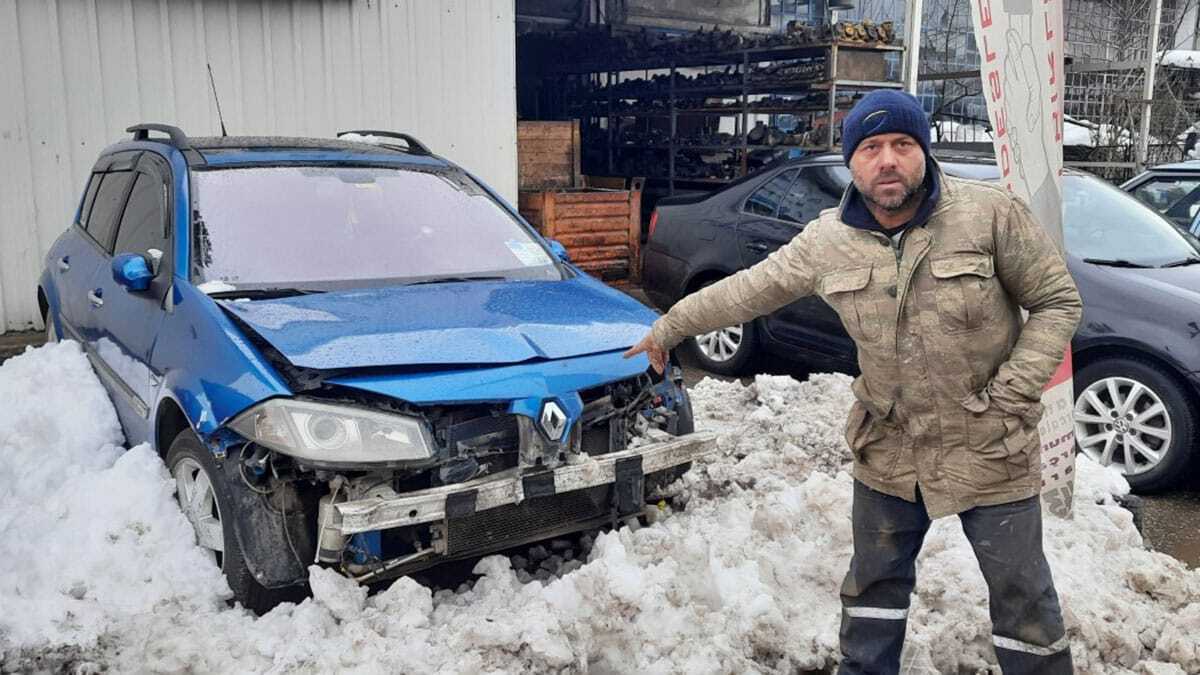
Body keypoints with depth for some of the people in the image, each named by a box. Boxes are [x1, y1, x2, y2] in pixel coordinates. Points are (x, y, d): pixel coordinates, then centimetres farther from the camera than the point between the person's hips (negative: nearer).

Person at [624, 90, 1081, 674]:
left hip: (991, 452, -3)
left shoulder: (991, 213, -15)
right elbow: (746, 291, 6)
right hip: (888, 451, 3)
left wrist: (1010, 392, -15)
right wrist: (668, 328, 13)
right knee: (874, 583, 20)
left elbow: (1058, 301, -7)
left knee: (1023, 594, 10)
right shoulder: (827, 239, -6)